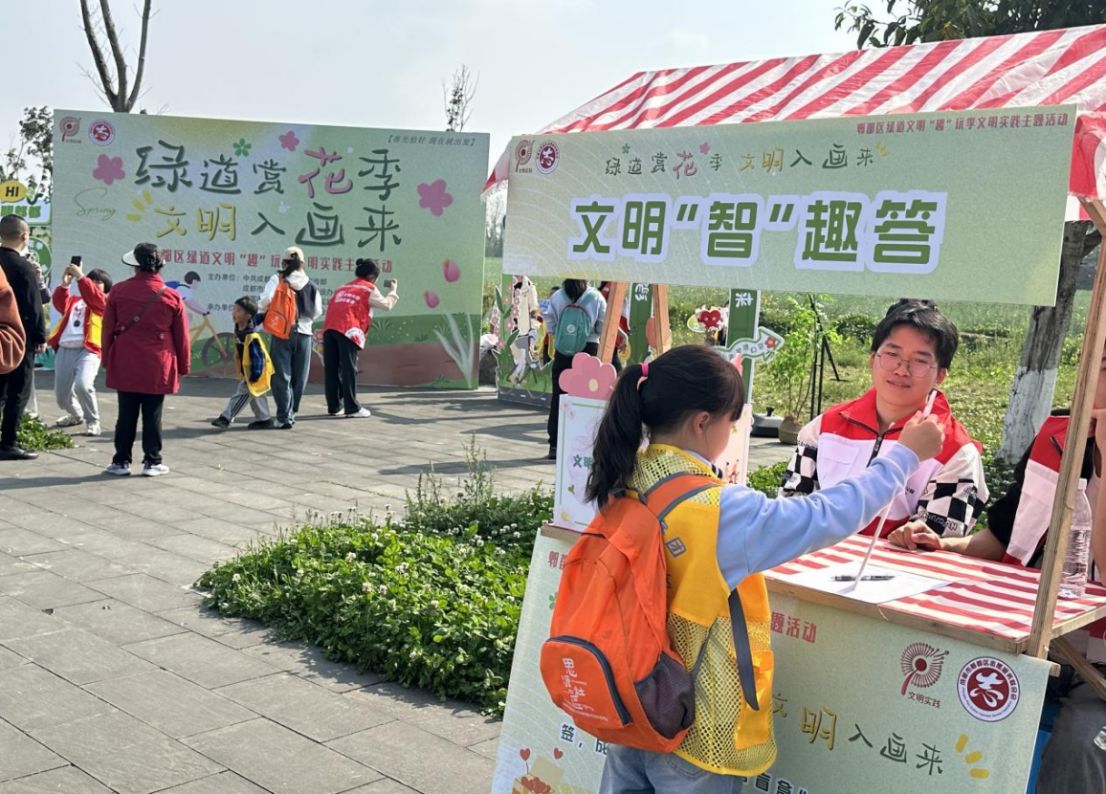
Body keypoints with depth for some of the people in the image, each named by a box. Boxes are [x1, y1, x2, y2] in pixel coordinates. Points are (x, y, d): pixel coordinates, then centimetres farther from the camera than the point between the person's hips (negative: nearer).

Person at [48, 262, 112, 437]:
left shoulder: (104, 301, 9)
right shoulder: (74, 301, 23)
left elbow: (94, 296, -12)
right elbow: (60, 303, 5)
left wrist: (80, 277, -19)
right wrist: (64, 284, -10)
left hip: (87, 350, -6)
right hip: (64, 350, 6)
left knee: (82, 385, -29)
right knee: (61, 395, 10)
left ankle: (92, 421, -9)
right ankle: (76, 415, 40)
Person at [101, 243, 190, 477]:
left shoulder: (118, 291, -1)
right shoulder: (171, 296, -3)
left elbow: (108, 329, 5)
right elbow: (182, 336, 1)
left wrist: (107, 359, 15)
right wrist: (183, 366, 11)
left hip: (125, 365, 1)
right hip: (158, 368, -1)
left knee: (126, 414, 8)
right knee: (152, 415, 5)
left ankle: (121, 461, 12)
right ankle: (152, 461, 9)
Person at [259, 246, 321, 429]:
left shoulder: (278, 280, -3)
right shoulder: (311, 284, 5)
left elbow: (265, 301, -16)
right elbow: (318, 311, 4)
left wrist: (262, 307, 6)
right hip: (304, 333, 2)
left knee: (282, 376, 2)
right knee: (299, 377, 13)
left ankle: (284, 417, -3)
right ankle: (292, 413, 21)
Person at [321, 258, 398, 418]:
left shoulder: (342, 288, 28)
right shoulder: (369, 289, 9)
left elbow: (332, 307, 21)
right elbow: (386, 305, 10)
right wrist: (393, 290, 26)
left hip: (329, 328, 6)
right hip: (348, 330, -6)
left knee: (331, 369, 7)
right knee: (349, 369, -4)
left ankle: (334, 407, 12)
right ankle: (352, 408, -2)